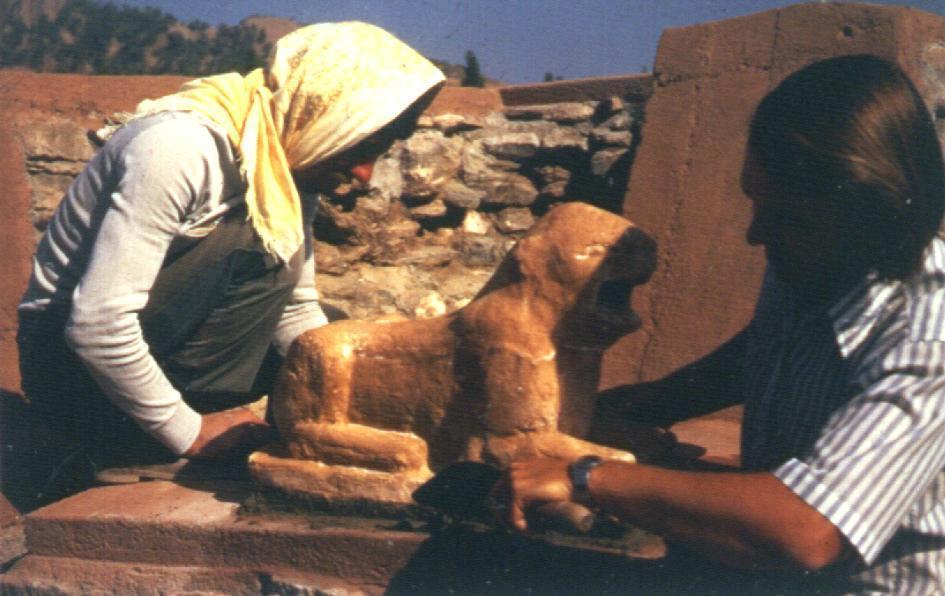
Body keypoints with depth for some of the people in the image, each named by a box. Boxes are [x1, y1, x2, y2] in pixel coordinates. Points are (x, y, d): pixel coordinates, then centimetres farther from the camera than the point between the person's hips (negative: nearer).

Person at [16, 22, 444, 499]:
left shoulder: (292, 171, 0)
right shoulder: (184, 147, -27)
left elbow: (296, 309, 7)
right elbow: (97, 323, -31)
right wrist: (188, 432, -22)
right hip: (74, 356, -9)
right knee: (258, 250, -23)